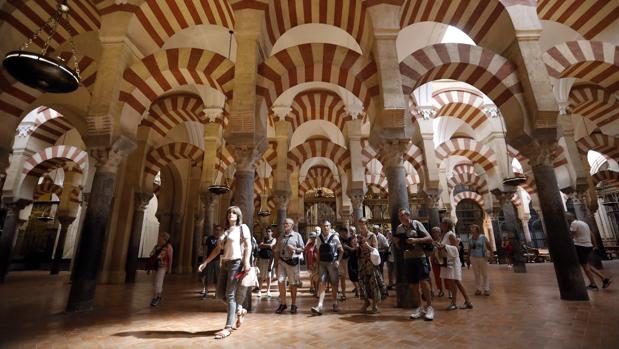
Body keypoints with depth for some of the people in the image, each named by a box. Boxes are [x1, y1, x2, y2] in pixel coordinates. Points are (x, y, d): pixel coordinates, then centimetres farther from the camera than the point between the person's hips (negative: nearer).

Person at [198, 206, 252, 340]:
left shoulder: (242, 227, -1)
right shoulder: (225, 231, 17)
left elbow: (248, 246, -9)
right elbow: (217, 249, 17)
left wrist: (246, 262, -20)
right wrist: (205, 262, 10)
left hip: (236, 263, -7)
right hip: (225, 263, 7)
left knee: (230, 294, -6)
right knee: (220, 294, 9)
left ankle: (228, 327, 2)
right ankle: (240, 311, 28)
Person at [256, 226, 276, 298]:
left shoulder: (274, 239, 6)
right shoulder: (264, 239, 16)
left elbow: (271, 245, -12)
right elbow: (259, 246, 4)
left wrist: (263, 245, -1)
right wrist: (267, 246, -6)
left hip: (269, 259, -2)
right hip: (261, 258, 3)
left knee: (268, 275, 1)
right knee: (261, 276, 2)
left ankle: (268, 291, 10)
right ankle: (259, 290, 9)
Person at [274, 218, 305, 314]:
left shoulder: (297, 235, 0)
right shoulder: (282, 237, 13)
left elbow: (302, 249, 0)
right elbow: (277, 251, 15)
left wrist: (294, 248, -16)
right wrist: (276, 262, 10)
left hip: (292, 262, -4)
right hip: (282, 261, 4)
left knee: (293, 284, 5)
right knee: (280, 281, -1)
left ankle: (293, 305, 20)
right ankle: (282, 304, 16)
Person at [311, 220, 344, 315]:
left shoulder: (334, 237, -6)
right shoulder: (319, 238, 3)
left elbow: (341, 250, -1)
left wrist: (338, 260, -11)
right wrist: (318, 263, 7)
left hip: (332, 263, -2)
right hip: (322, 263, 2)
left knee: (334, 283, 10)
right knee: (322, 283, -5)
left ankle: (335, 303, 29)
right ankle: (319, 306, -6)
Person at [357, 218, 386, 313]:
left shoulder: (372, 236, -5)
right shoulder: (359, 237, 6)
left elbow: (376, 249, -7)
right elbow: (357, 250, 8)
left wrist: (368, 246, -23)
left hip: (371, 262, -4)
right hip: (362, 262, 4)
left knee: (373, 281, -1)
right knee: (363, 281, 5)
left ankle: (375, 305, 13)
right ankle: (366, 302, 24)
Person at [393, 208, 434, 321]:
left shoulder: (416, 224, -6)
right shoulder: (399, 228, 7)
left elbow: (429, 239, -8)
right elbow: (399, 246, 14)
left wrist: (416, 240, -21)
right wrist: (396, 242, -8)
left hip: (420, 257, -4)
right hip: (408, 259, 4)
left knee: (424, 282, -9)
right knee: (413, 285, 8)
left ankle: (429, 307, 9)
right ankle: (420, 308, 23)